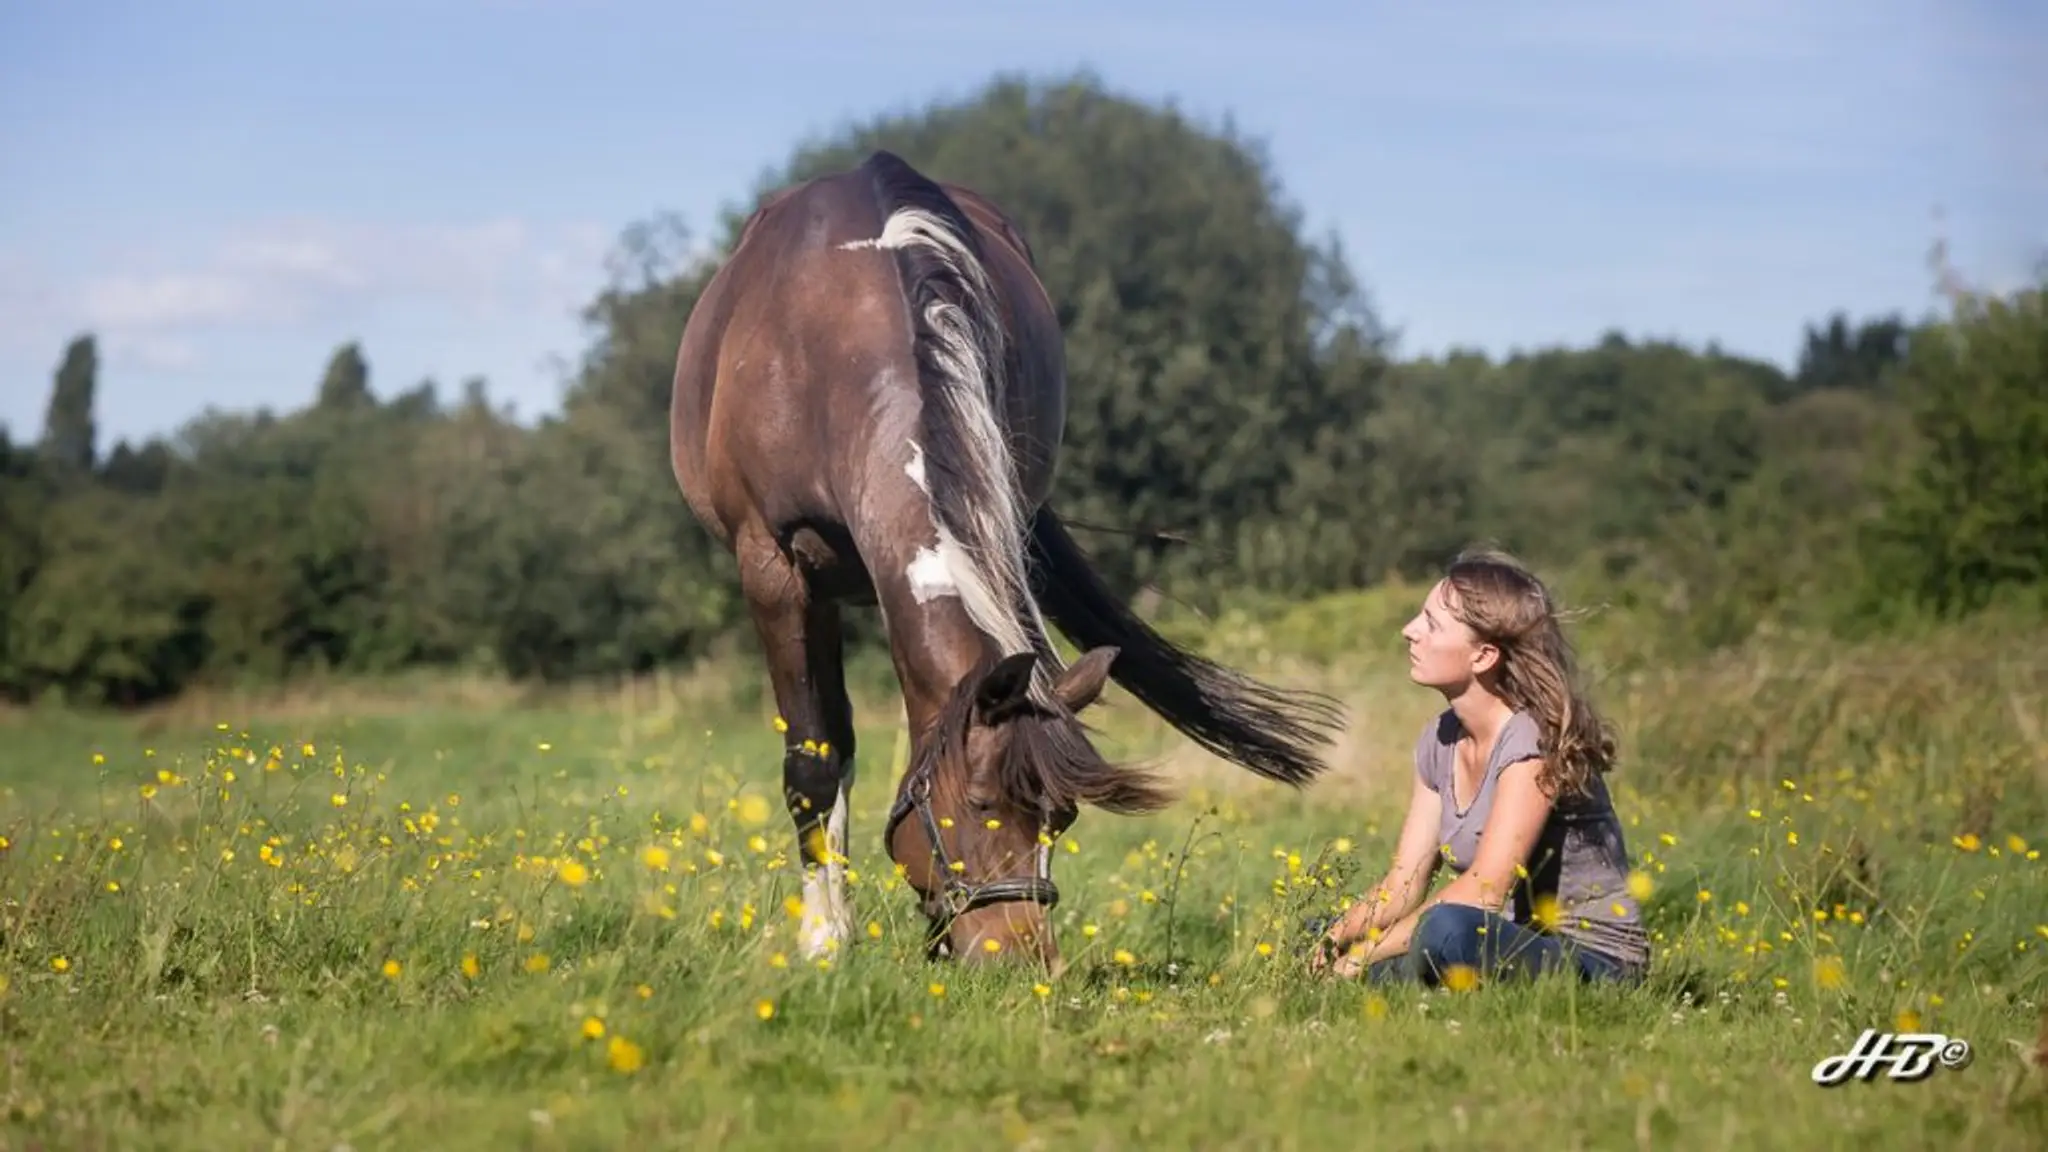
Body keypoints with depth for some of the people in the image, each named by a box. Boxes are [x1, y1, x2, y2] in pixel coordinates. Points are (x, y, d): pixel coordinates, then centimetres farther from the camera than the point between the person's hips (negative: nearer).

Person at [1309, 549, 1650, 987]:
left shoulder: (1534, 741, -19)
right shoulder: (1440, 740, 6)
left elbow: (1482, 891, -26)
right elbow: (1404, 881, 3)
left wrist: (1362, 956, -26)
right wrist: (1338, 937, -18)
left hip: (1593, 960, -8)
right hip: (1511, 945, 8)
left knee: (1447, 928, -37)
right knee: (1323, 945, -3)